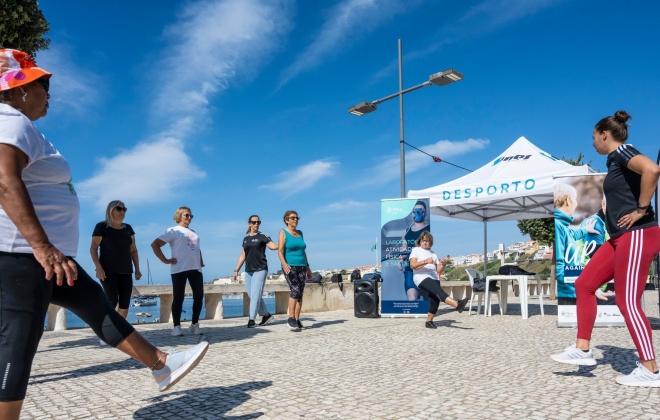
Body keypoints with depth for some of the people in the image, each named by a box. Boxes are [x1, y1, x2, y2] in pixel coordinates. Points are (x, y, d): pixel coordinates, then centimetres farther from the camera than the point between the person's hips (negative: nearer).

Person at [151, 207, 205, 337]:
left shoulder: (193, 232, 21)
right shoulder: (173, 231, 1)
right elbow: (155, 244, -6)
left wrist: (201, 261, 16)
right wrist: (165, 260, -11)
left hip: (196, 268, 6)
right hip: (179, 269, -6)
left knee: (199, 296, 2)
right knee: (178, 297, -3)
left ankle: (195, 324, 14)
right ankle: (177, 326, 2)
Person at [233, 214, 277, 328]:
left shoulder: (262, 236, 0)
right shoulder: (246, 239, 16)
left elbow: (273, 246, -15)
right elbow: (242, 256, 18)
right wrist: (236, 270, 15)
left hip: (260, 270, -6)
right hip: (248, 271, 6)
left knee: (255, 295, -9)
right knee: (252, 296, 8)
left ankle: (251, 320, -5)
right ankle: (266, 315, 23)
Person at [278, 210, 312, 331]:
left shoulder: (300, 233, 17)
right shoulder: (283, 233, 1)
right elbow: (280, 251, -9)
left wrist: (307, 267, 20)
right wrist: (284, 264, -25)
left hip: (301, 267, 6)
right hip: (290, 267, -6)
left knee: (300, 294, 3)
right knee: (295, 290, -22)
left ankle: (297, 320, 9)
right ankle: (291, 318, -17)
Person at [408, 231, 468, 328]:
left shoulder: (432, 253, 24)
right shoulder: (416, 250, 9)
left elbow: (438, 270, 19)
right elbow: (412, 265, -8)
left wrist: (443, 264, -3)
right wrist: (425, 261, -21)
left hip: (434, 278, 6)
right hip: (421, 278, -6)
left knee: (435, 299, -9)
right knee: (439, 291, -26)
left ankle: (429, 321, 4)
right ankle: (457, 305, -40)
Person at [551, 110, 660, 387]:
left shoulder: (621, 151, -9)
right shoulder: (615, 160, 19)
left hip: (637, 235, -10)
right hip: (621, 238, 10)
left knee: (627, 301, -6)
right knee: (584, 284, 8)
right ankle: (582, 351, 12)